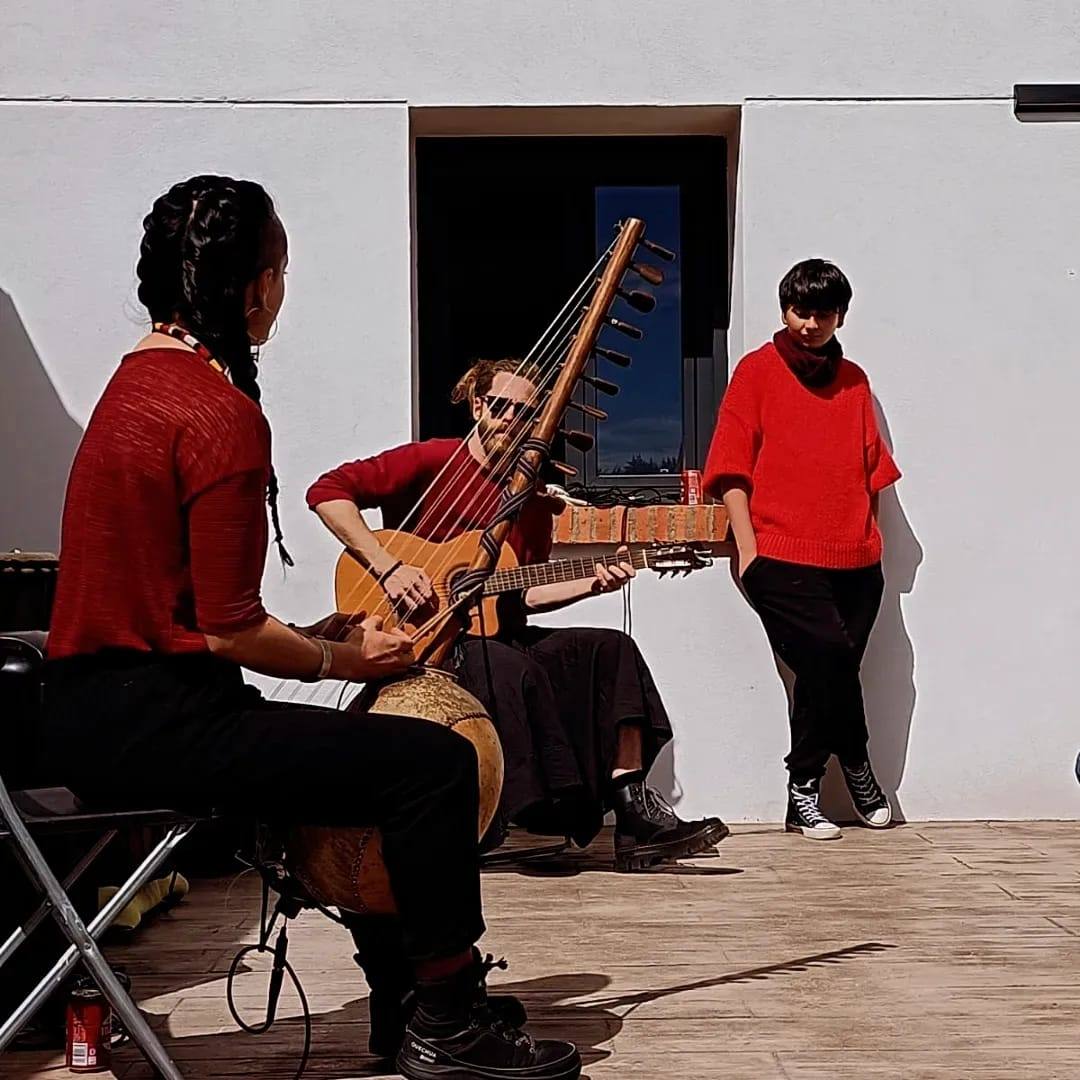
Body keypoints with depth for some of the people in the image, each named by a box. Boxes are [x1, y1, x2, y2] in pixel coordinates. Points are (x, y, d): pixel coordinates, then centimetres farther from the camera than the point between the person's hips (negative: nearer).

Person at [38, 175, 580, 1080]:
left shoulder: (143, 375, 12)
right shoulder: (221, 414, -18)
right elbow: (231, 631, -19)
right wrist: (342, 658, -3)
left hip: (96, 706, 11)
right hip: (147, 722, -11)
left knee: (372, 752, 21)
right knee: (436, 761, -11)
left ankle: (406, 1003, 28)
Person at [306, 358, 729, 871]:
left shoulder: (532, 500, 14)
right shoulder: (431, 462, -4)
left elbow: (523, 593, 14)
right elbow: (328, 490, -13)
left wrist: (592, 583, -2)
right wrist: (388, 568, -20)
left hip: (500, 638, 7)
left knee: (611, 649, -11)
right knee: (513, 668, -35)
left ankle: (635, 810, -18)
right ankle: (569, 818, -25)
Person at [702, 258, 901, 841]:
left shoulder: (853, 380, 17)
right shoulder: (757, 370, 4)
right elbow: (733, 467, 0)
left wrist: (871, 540, 14)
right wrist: (748, 550, -7)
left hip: (855, 561, 4)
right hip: (782, 557, -4)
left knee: (825, 673, 1)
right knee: (831, 656, -17)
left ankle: (804, 794, 14)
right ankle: (855, 765, 6)